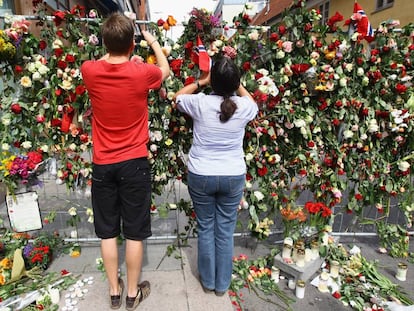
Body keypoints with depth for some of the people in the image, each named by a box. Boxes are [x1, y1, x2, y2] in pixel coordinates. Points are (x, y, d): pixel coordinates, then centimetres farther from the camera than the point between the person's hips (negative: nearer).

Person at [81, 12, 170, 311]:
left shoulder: (89, 71, -5)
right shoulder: (142, 73, -10)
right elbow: (166, 70, 14)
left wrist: (114, 50, 31)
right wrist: (153, 41, 27)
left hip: (102, 164, 3)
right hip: (134, 163, -2)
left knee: (108, 231, 15)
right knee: (134, 232, 11)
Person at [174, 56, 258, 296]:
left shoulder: (200, 102, -11)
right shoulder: (244, 106, -7)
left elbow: (178, 97, 12)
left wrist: (200, 82, 13)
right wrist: (238, 84, 19)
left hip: (201, 176, -1)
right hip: (233, 177, 1)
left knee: (206, 229, 14)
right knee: (226, 231, 12)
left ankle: (208, 281, 31)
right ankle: (222, 284, 29)